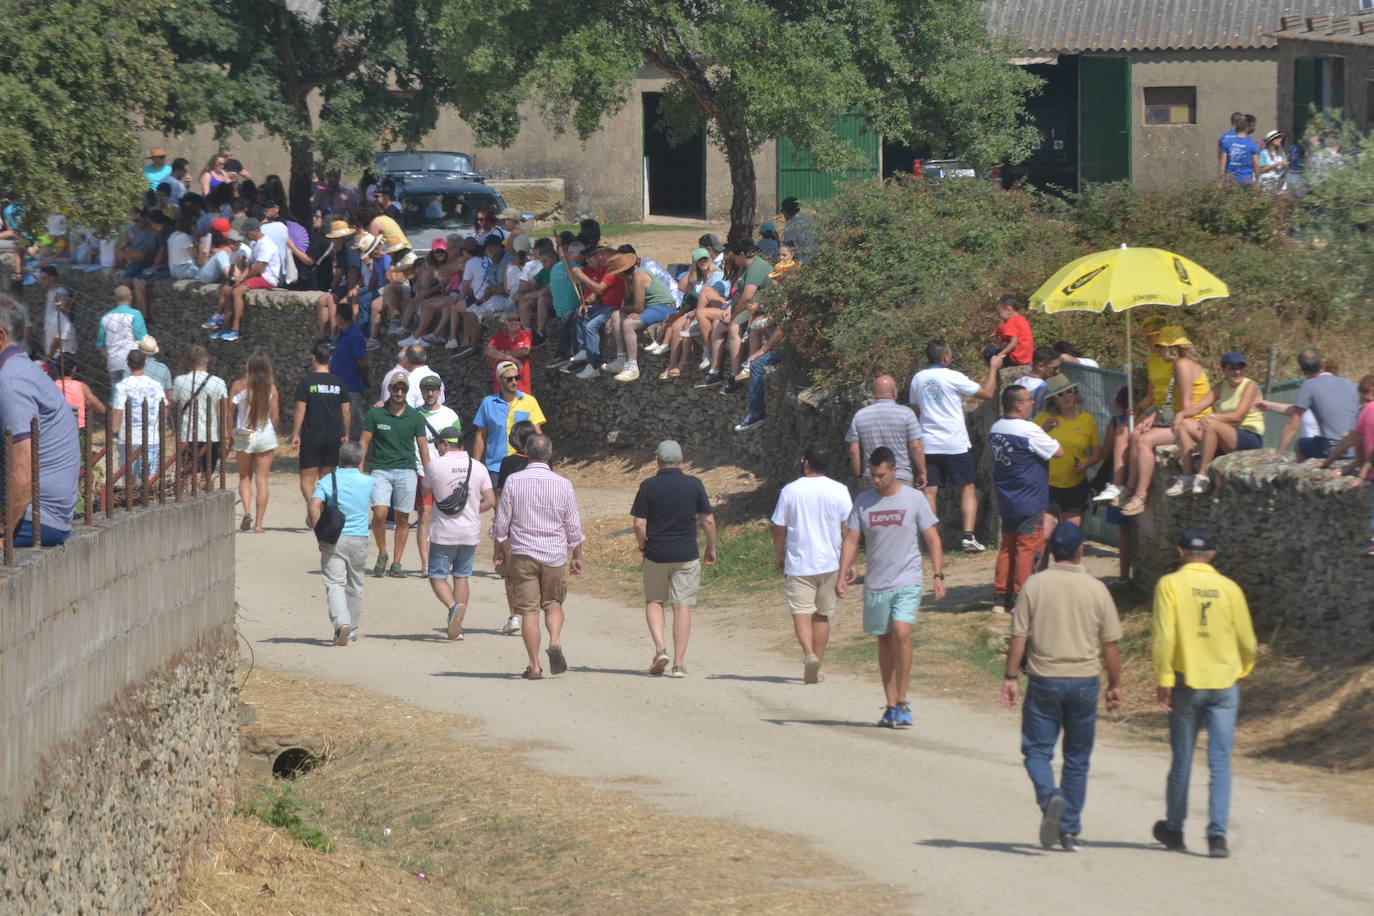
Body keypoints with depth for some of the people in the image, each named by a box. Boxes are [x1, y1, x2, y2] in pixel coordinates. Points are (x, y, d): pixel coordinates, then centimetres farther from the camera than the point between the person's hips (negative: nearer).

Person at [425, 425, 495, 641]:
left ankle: (453, 606, -24)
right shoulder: (478, 467, 1)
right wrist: (471, 512, 12)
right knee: (461, 577, 13)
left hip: (443, 533, -4)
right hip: (469, 533, 4)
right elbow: (490, 501, 0)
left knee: (437, 577, 4)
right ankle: (457, 628, 11)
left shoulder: (435, 465, -8)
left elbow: (427, 489, 8)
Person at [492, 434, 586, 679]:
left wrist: (500, 551, 15)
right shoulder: (563, 485, -3)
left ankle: (534, 665, 2)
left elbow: (501, 523, 0)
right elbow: (573, 526, 3)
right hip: (556, 555, 1)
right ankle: (555, 641, -9)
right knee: (553, 603, 17)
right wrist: (577, 556, 16)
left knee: (528, 609, 3)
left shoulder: (513, 482, -5)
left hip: (522, 553, -1)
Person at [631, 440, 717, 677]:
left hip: (656, 555, 0)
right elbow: (708, 520, 0)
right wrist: (711, 548, 13)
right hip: (686, 555, 0)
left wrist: (643, 548, 9)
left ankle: (660, 648, -3)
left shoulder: (648, 486, -5)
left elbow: (639, 525, -8)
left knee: (653, 602, 16)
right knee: (682, 606, 4)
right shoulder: (694, 485, -2)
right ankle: (679, 663, 1)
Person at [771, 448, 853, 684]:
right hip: (829, 562, 3)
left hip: (798, 563, -3)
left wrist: (778, 555, 14)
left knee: (801, 612, -4)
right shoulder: (839, 490, 0)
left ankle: (809, 654, -28)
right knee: (822, 614, 14)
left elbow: (779, 528, -1)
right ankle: (816, 668, 17)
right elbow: (848, 528, 1)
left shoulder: (790, 491, -5)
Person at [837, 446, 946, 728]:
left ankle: (902, 703, -15)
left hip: (907, 582, -3)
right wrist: (842, 575, -6)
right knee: (884, 643, 8)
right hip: (875, 585, 3)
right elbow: (850, 541, 6)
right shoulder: (863, 502, 6)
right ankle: (891, 707, 15)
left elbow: (932, 538, 2)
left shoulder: (914, 499, -1)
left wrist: (939, 575, -7)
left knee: (901, 632, -21)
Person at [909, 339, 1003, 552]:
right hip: (956, 445, -4)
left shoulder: (917, 379, 5)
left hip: (928, 445, 4)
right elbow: (987, 393, -4)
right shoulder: (953, 377, -10)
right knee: (967, 489, 7)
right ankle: (968, 536, -4)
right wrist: (993, 368, 9)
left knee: (930, 491, 3)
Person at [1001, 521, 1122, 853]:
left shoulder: (1035, 585, -5)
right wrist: (1114, 685, 12)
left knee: (1037, 750, 7)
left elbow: (1018, 636, -6)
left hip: (1044, 680, -1)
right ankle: (1070, 831, 13)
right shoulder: (1097, 589, -2)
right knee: (1077, 758, 11)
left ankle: (1050, 797, -22)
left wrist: (1011, 677, 1)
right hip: (1084, 681, 1)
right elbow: (1110, 644, 2)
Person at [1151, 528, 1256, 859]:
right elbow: (1247, 641, 6)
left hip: (1186, 684, -1)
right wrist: (1241, 670, 25)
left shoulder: (1170, 585, -4)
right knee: (1220, 762, 0)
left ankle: (1174, 829, 24)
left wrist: (1163, 680, -7)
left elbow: (1164, 635, -12)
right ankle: (1217, 834, -10)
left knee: (1182, 760, 11)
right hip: (1224, 683, 1)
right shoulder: (1229, 589, 2)